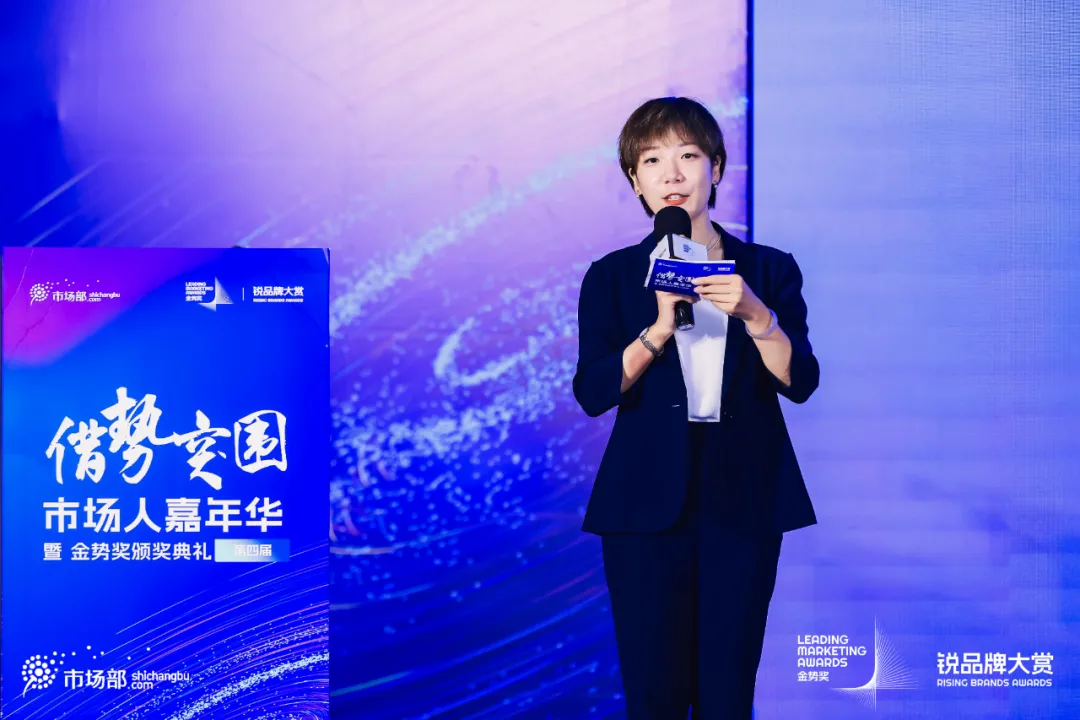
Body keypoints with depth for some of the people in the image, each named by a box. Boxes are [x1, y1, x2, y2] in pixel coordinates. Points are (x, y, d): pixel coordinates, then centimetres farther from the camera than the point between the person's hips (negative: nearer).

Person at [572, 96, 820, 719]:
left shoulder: (769, 269, 8)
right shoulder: (611, 277, 5)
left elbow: (800, 382, -3)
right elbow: (594, 393, -5)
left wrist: (754, 315, -19)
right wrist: (659, 329, -18)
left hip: (743, 501, 1)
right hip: (648, 502, 0)